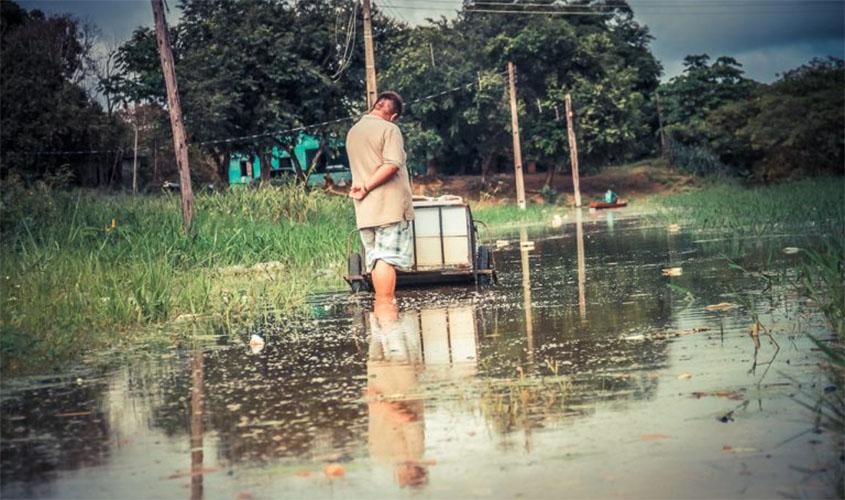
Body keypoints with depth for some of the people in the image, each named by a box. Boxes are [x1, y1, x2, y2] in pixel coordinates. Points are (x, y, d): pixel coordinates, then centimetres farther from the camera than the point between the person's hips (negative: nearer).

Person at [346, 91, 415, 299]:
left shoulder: (353, 132, 17)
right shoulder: (389, 129, -7)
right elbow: (392, 165, -19)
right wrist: (367, 187, -15)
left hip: (365, 211, 7)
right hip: (390, 205, -6)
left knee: (376, 259, 10)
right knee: (387, 258, -7)